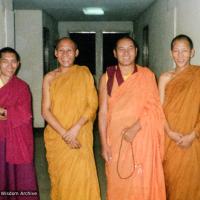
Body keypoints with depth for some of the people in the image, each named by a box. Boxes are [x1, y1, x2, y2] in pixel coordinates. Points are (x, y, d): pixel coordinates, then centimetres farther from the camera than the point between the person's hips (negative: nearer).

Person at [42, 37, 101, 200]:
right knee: (60, 179, 8)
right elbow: (45, 110, -2)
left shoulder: (84, 73, 2)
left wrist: (76, 128, -14)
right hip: (56, 137, 1)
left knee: (81, 179, -5)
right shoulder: (49, 78, 3)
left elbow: (93, 104, -2)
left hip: (81, 137, -1)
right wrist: (64, 134, -13)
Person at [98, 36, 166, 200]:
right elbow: (103, 112, 1)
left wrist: (135, 128, -17)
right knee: (118, 184, 7)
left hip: (142, 139, -1)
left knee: (142, 184, 2)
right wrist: (104, 144, -4)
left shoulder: (147, 75, 1)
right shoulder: (107, 77, 2)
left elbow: (153, 107, -4)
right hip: (116, 140, 1)